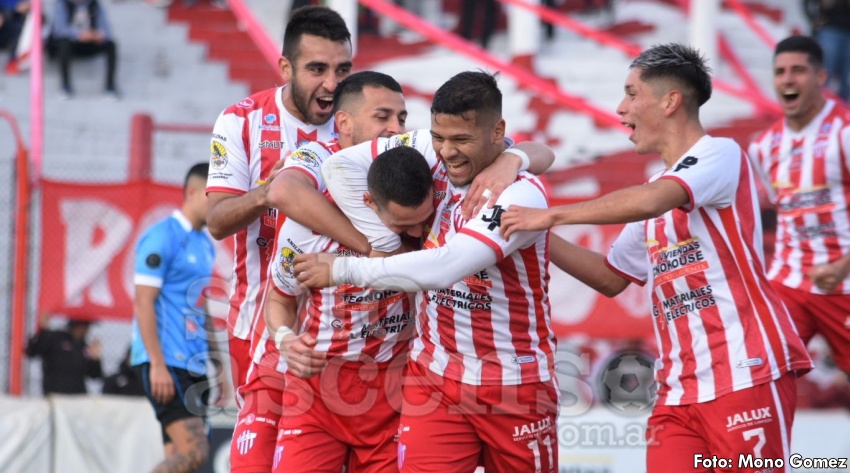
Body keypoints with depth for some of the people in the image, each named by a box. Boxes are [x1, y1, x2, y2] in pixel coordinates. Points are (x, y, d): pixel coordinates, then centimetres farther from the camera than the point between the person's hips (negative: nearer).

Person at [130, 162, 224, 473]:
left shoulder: (205, 244, 18)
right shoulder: (163, 237, -8)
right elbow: (144, 302, -14)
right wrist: (157, 365, -19)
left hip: (194, 366, 9)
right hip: (166, 364, -9)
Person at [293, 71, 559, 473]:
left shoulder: (522, 193, -19)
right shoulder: (431, 154, -4)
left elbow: (448, 266, -31)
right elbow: (343, 164, -2)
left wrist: (344, 269, -26)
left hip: (516, 387, -3)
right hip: (434, 380, 3)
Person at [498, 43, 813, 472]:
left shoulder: (721, 155, -5)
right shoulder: (657, 190, 21)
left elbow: (649, 202, -23)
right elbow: (612, 278, 29)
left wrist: (550, 216, -17)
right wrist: (540, 238, 19)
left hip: (748, 376, -7)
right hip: (678, 389, 7)